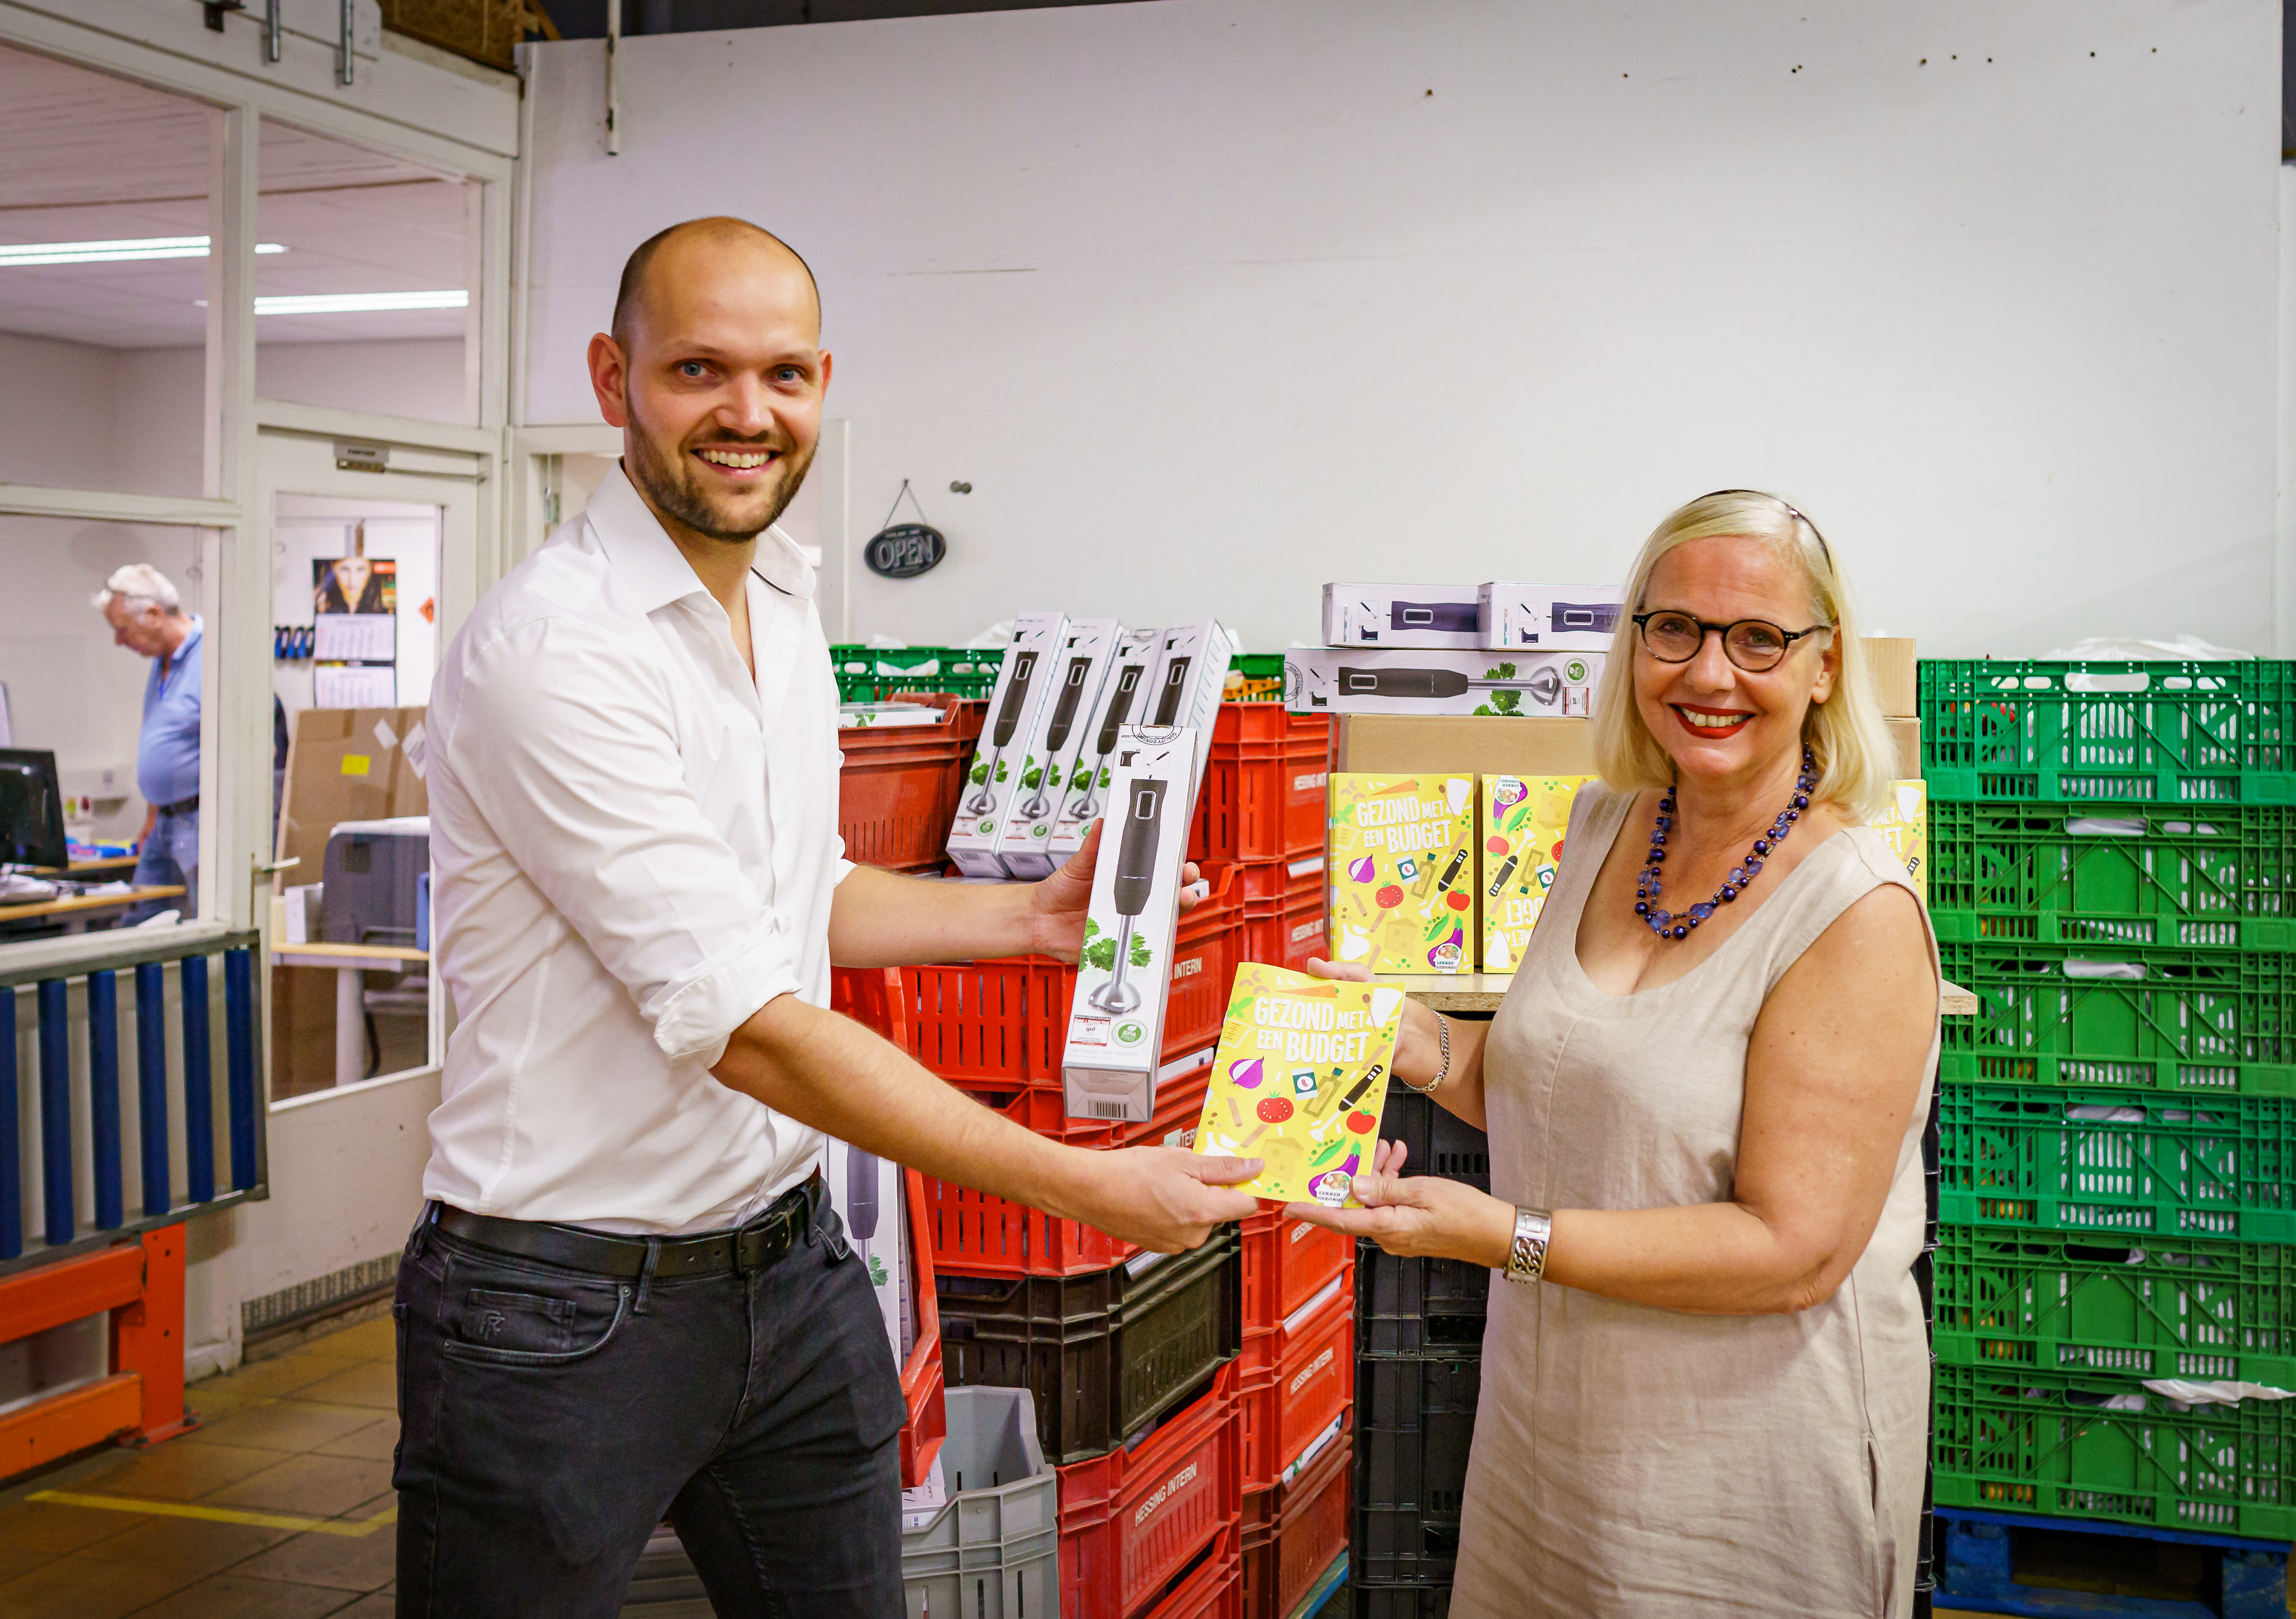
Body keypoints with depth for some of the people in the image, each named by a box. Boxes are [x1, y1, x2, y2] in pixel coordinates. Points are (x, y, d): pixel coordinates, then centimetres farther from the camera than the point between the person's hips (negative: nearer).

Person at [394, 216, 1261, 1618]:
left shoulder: (786, 603, 7)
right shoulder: (552, 649, -21)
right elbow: (744, 1025, -25)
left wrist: (1035, 916, 9)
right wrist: (1083, 1187, -23)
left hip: (792, 1269, 8)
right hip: (568, 1312, -7)